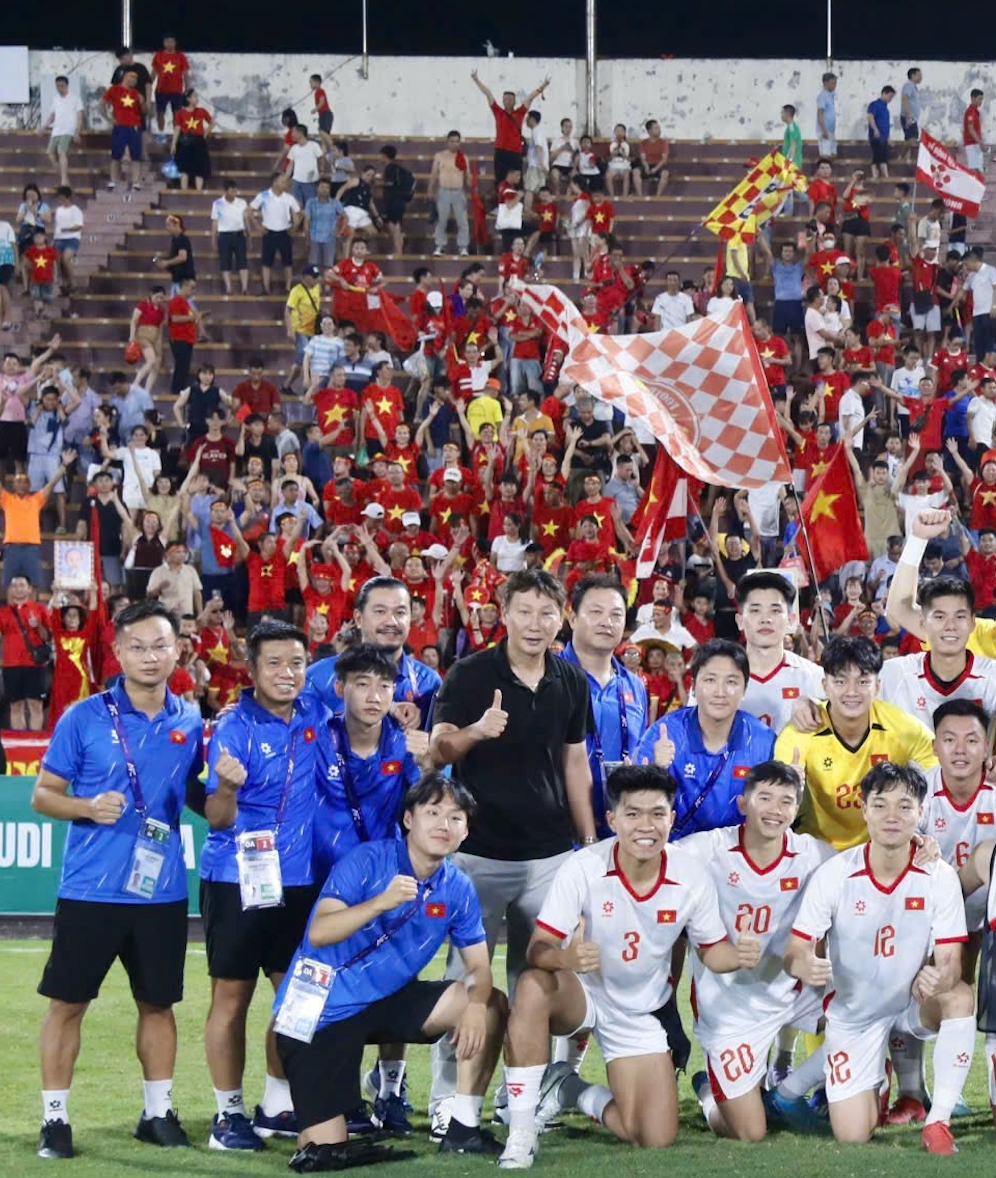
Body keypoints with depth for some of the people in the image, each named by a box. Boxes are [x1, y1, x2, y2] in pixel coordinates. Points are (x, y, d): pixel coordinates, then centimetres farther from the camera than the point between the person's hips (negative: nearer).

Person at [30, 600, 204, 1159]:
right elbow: (43, 794, -1)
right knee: (68, 1002, 0)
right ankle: (55, 1117, 9)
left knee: (159, 1002, 11)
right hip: (90, 888, -3)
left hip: (162, 890, 3)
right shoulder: (84, 718, -5)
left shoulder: (189, 722, 4)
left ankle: (158, 1112, 23)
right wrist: (87, 808, -20)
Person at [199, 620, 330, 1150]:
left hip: (299, 880, 5)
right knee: (231, 997, 1)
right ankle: (228, 1112, 9)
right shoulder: (234, 728, -13)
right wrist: (227, 787, -36)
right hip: (239, 879, -5)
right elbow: (218, 819, -14)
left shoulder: (315, 716, 1)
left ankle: (275, 1107, 22)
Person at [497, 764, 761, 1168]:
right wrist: (565, 958, -52)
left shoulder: (692, 876, -15)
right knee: (533, 986, -40)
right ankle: (520, 1136, -28)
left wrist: (738, 955, -26)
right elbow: (538, 949, -27)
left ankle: (571, 1091, 25)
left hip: (639, 1011, 3)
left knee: (656, 1141, -7)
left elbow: (711, 950, -1)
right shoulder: (582, 868, -24)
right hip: (580, 994, -3)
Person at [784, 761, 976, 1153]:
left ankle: (938, 1122, -20)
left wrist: (938, 978, -44)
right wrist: (806, 967, -43)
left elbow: (950, 962, -18)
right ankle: (874, 1083, 33)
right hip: (853, 1013, 0)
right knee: (852, 1138, -6)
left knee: (960, 998, -35)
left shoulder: (939, 877, -17)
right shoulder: (834, 874, -19)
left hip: (915, 1003, 0)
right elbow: (795, 951, -17)